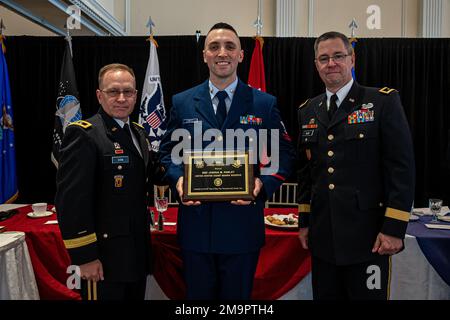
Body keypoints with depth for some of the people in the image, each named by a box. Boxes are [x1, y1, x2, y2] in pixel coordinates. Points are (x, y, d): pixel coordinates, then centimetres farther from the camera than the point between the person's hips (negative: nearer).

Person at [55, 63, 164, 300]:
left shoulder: (139, 132, 10)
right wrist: (84, 256, -19)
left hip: (138, 252, 8)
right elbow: (71, 201, -19)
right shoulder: (83, 134, -15)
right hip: (104, 255, -7)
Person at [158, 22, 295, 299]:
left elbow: (285, 154, 2)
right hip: (195, 223, 2)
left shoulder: (264, 104, 1)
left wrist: (264, 183, -15)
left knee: (237, 296, 16)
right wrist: (177, 179, -10)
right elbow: (168, 150, 10)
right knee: (199, 295, 18)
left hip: (243, 223, -1)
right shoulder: (182, 102, 5)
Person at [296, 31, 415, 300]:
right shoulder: (308, 111, 10)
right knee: (325, 295, 15)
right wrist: (304, 221, 12)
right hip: (322, 236, 5)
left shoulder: (384, 102, -4)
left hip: (369, 237, -4)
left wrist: (394, 229, -12)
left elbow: (402, 167, -8)